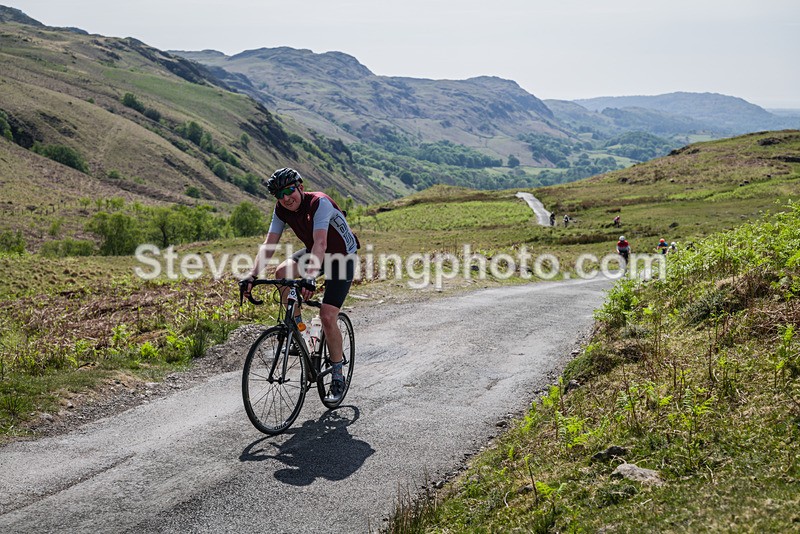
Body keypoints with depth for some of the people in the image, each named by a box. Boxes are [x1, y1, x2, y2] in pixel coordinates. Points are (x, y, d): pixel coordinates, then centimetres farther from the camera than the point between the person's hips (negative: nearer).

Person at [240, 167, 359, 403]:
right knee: (282, 272, -23)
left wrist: (310, 277, -56)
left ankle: (338, 375, 2)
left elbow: (320, 244, -43)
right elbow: (269, 244, -15)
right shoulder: (282, 209, -11)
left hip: (342, 256, -6)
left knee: (327, 317, -16)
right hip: (313, 252, 6)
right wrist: (252, 276, -29)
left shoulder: (319, 203, -31)